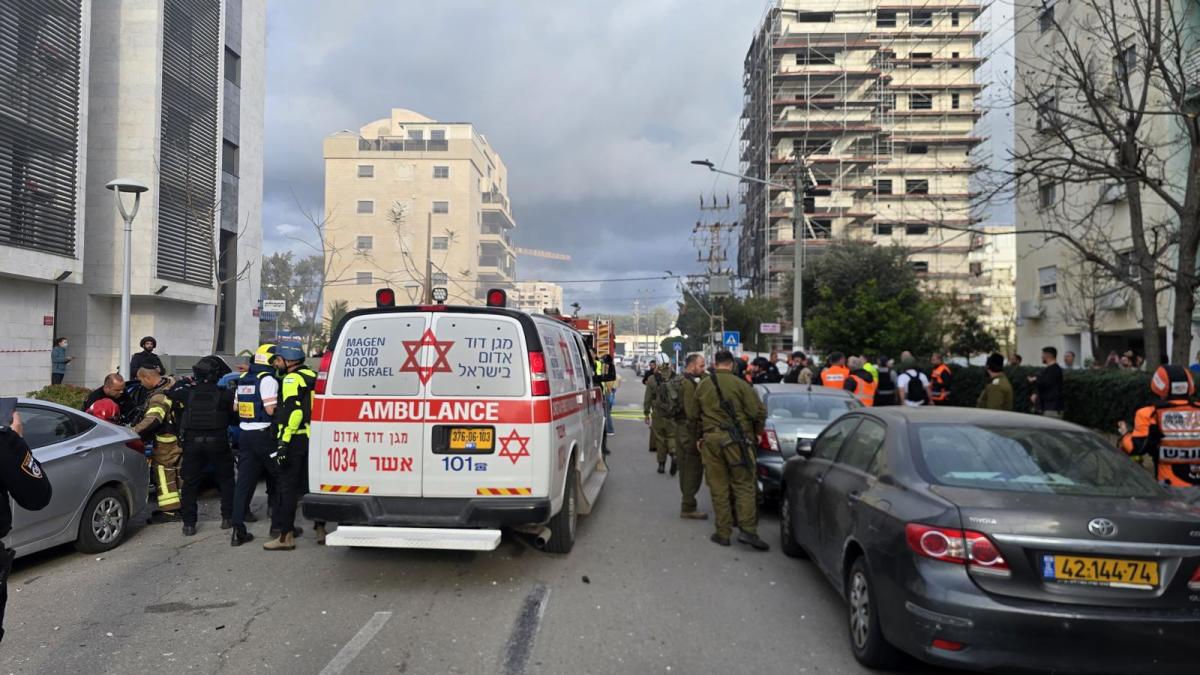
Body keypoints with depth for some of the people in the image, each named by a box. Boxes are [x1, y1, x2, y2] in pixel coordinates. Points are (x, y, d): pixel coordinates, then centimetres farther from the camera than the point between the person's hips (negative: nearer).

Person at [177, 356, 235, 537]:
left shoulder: (188, 393, 1)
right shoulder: (224, 394, -6)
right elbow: (234, 415, 0)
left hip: (192, 442, 2)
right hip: (217, 442, -2)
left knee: (190, 483, 9)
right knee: (225, 480, 15)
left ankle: (189, 523, 6)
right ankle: (227, 518, 14)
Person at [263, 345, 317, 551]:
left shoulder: (292, 379, -10)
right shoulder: (311, 376, 16)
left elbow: (293, 411, -21)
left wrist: (283, 441, -23)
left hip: (295, 439, -8)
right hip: (313, 439, 8)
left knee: (287, 486, -3)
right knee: (311, 484, 14)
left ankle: (286, 536, -2)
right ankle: (320, 530, 19)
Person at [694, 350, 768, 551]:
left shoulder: (702, 386, 7)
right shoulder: (739, 384, -7)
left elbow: (696, 414, 14)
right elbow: (759, 411, -8)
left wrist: (700, 436, 24)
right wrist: (756, 432, 9)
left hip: (711, 439, 4)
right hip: (735, 439, -3)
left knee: (718, 488, 8)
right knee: (744, 484, 3)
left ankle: (723, 532, 10)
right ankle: (748, 530, -5)